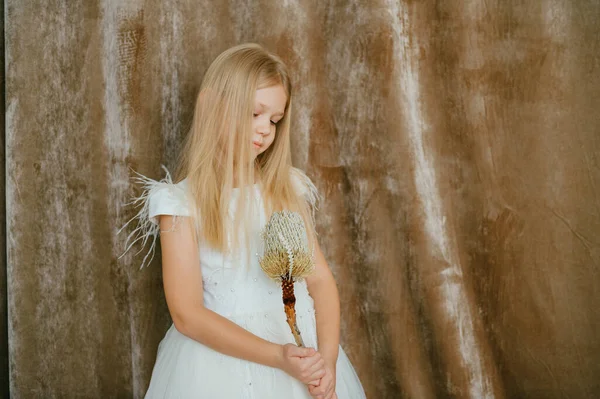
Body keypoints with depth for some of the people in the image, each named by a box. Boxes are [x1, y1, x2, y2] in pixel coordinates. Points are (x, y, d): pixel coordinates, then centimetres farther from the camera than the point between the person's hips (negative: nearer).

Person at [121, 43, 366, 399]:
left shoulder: (288, 188, 4)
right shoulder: (181, 202, -8)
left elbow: (320, 279, 2)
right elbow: (187, 315, -12)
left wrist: (327, 357, -15)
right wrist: (277, 357, -20)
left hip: (304, 346, 3)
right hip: (222, 354, -3)